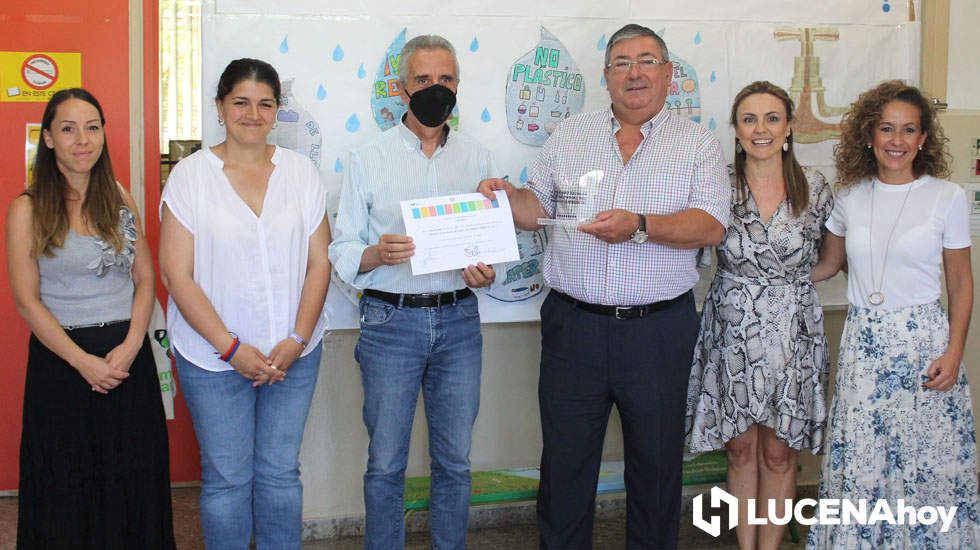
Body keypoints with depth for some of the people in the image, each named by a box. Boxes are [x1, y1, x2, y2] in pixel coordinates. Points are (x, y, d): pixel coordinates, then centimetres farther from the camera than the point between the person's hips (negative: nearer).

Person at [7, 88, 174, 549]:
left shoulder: (119, 199, 7)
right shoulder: (27, 210, -5)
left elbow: (145, 278, 6)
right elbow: (27, 302, -7)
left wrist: (130, 346, -8)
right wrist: (84, 361, -14)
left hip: (128, 353, 3)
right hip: (61, 359, -3)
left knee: (132, 483, 9)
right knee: (67, 489, 6)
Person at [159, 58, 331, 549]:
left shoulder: (300, 172, 5)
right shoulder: (191, 175, -3)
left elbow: (319, 263, 3)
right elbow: (176, 273, -7)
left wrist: (298, 339, -8)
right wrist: (231, 347, -13)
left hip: (293, 354, 2)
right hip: (214, 356, -2)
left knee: (280, 472, 10)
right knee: (227, 477, 6)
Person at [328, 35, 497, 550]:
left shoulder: (476, 157, 8)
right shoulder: (369, 159, 1)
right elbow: (342, 253, -1)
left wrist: (486, 271, -10)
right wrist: (376, 254, -22)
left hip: (459, 319, 2)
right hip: (391, 319, -2)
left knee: (454, 459, 10)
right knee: (385, 463, 5)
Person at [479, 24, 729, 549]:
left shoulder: (699, 144, 3)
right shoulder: (570, 135, 11)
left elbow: (711, 226, -9)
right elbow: (537, 207, 12)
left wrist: (639, 225, -23)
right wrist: (508, 197, -9)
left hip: (659, 329, -1)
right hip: (573, 323, 2)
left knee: (656, 460, 11)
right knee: (564, 458, 9)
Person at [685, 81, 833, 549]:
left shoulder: (815, 188, -2)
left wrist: (790, 279, 2)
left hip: (792, 332, 0)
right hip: (732, 330, 0)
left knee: (778, 452, 8)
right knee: (740, 447, 9)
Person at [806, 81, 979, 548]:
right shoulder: (850, 196, 5)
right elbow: (825, 265, 16)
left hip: (923, 339, -2)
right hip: (862, 342, 2)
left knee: (926, 463, 3)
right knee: (858, 461, 6)